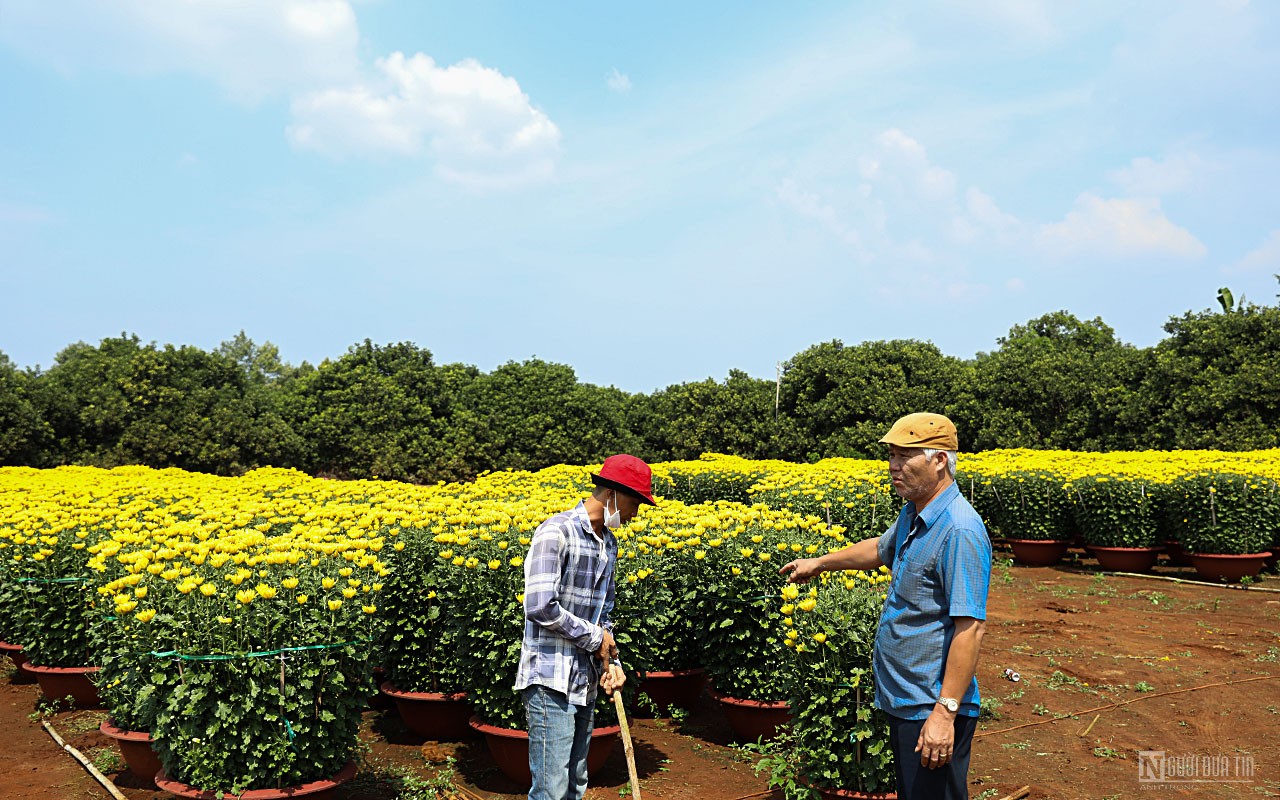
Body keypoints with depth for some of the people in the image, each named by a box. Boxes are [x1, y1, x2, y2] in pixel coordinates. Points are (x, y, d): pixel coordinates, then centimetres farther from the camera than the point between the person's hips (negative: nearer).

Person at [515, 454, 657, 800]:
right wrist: (595, 639, -11)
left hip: (586, 684, 9)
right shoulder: (556, 532, -14)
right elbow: (540, 608, -22)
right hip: (551, 681, -8)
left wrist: (611, 659, 4)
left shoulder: (608, 543, 15)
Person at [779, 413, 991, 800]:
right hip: (904, 701, 10)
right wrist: (819, 563, 36)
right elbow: (881, 549, 30)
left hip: (931, 709, -10)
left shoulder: (959, 531, -22)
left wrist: (945, 712, -27)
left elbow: (971, 627, -26)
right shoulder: (913, 516, 8)